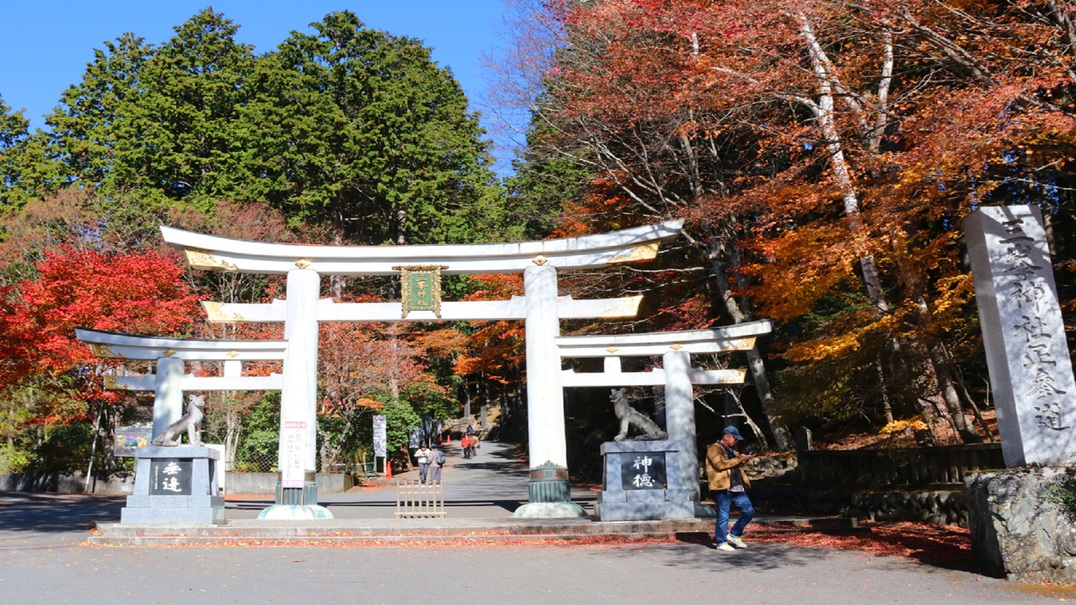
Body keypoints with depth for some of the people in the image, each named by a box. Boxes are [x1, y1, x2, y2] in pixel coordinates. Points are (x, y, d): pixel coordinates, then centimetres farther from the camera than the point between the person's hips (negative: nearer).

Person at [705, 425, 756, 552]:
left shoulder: (731, 450, 22)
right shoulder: (714, 449, -7)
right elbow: (720, 464, -22)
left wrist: (743, 458, 11)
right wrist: (738, 459, -16)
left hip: (736, 487, 9)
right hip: (722, 488, -9)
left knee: (749, 511, 7)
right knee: (723, 516, -3)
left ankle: (734, 535, 20)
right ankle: (722, 543, 9)